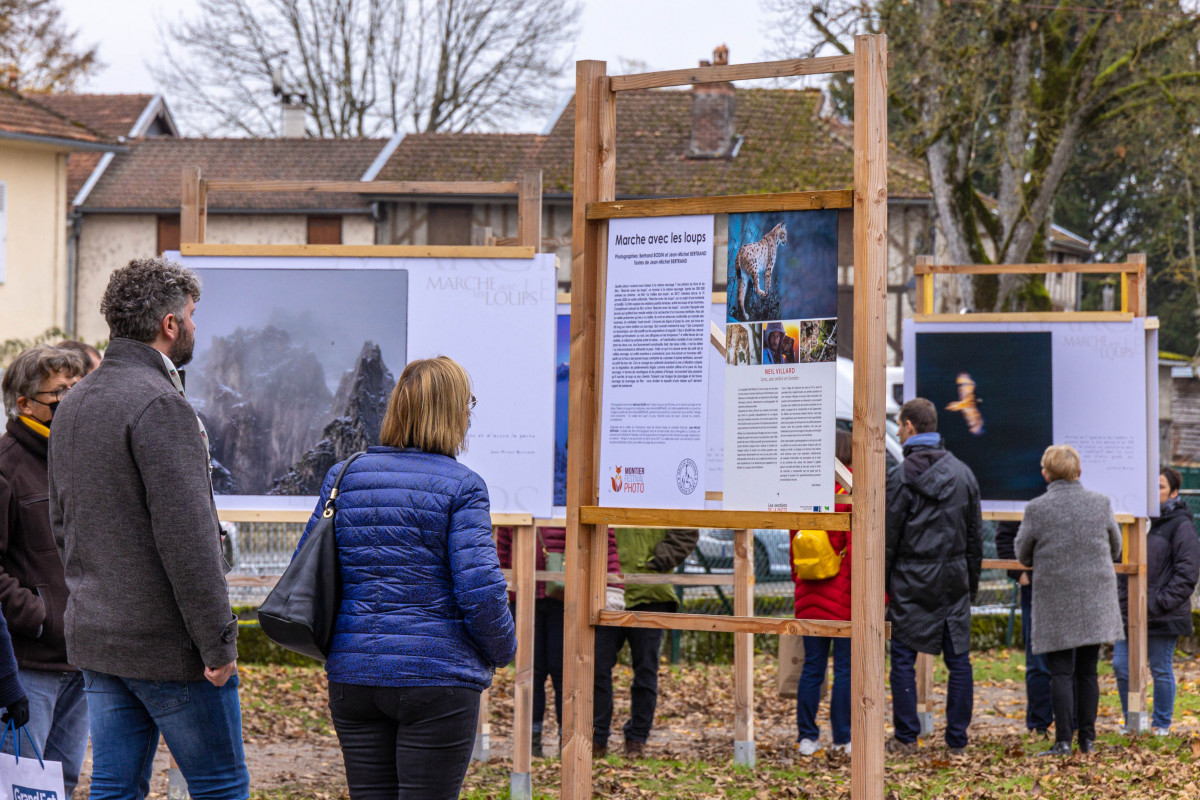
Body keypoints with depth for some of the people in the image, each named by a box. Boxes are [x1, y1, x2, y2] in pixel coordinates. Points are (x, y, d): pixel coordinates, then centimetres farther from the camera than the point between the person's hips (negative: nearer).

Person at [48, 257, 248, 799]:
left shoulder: (74, 403, 12)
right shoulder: (159, 404, -17)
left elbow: (61, 524, 19)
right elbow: (187, 536, -21)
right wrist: (218, 642, -17)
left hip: (94, 637, 8)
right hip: (166, 642, -8)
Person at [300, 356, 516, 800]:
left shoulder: (344, 476, 6)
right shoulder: (461, 486, -8)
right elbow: (481, 591, -14)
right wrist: (502, 650, 4)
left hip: (353, 676, 5)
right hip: (437, 678, -5)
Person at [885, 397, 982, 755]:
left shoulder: (901, 475, -9)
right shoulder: (963, 472, 7)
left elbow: (889, 537, -7)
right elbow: (976, 534, 12)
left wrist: (882, 584, 0)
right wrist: (972, 578, 19)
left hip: (911, 578, -4)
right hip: (954, 577, 4)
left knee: (903, 657, 4)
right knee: (959, 659, 7)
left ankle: (906, 736, 4)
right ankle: (957, 739, 8)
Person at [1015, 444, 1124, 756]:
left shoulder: (1036, 509, -8)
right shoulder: (1100, 503, 1)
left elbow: (1023, 554, 5)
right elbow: (1115, 547, 14)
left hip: (1055, 597, -3)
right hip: (1096, 596, 3)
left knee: (1061, 672, 0)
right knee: (1087, 670, 11)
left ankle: (1063, 740, -5)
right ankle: (1087, 739, 13)